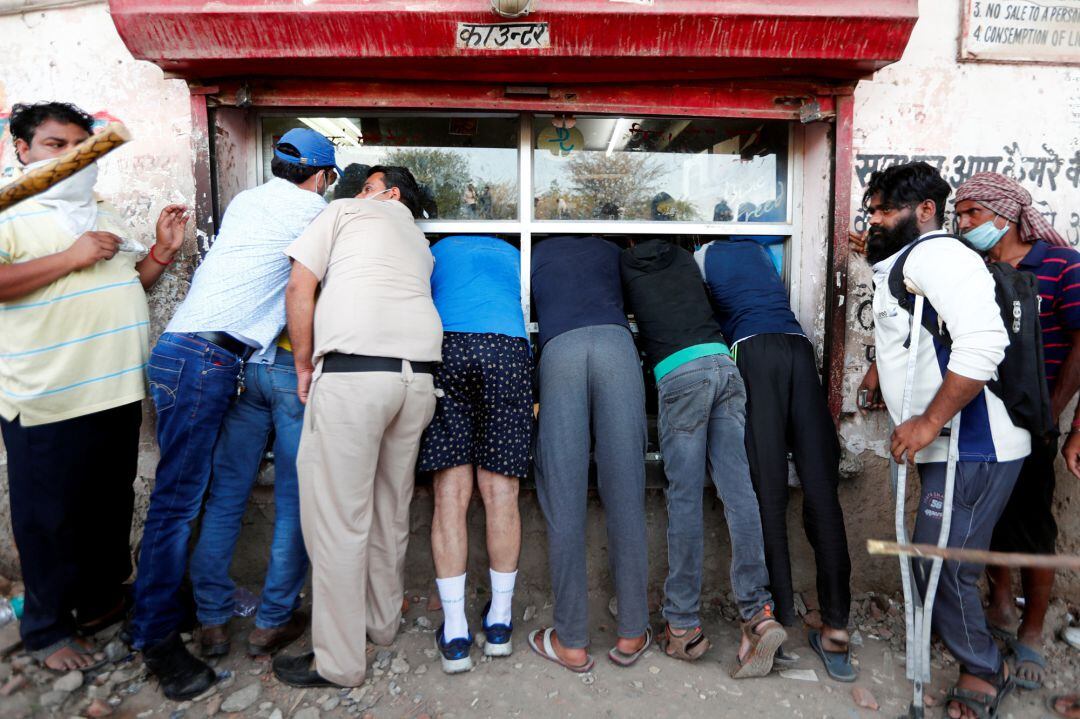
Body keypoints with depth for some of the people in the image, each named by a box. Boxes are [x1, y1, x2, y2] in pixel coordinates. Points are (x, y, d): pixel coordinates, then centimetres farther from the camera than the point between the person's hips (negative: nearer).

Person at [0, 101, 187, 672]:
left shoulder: (107, 217, 16)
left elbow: (134, 284, 23)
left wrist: (161, 252, 6)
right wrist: (71, 258, -21)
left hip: (119, 390, 7)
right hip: (47, 402, -6)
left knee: (112, 505, 17)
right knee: (49, 517, 6)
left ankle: (102, 599, 36)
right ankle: (47, 629, 25)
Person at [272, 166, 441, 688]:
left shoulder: (343, 212, 15)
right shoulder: (419, 242, 30)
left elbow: (300, 288, 6)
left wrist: (304, 367, 12)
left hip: (353, 370, -6)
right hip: (418, 375, 6)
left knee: (337, 518, 1)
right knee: (391, 508, 18)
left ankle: (338, 661, 10)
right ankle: (383, 621, 33)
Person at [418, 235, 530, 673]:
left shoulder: (437, 251, 32)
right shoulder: (513, 254, 34)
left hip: (445, 348, 0)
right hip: (509, 350, 1)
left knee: (451, 496, 0)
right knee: (500, 494, 5)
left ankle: (455, 635, 3)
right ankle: (499, 623, 16)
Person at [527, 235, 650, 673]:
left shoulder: (538, 252, 33)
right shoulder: (611, 250, 34)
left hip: (559, 348, -1)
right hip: (616, 342, 1)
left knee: (564, 500, -1)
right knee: (625, 496, 1)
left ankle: (572, 643, 4)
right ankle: (631, 635, 7)